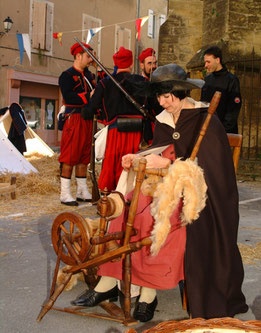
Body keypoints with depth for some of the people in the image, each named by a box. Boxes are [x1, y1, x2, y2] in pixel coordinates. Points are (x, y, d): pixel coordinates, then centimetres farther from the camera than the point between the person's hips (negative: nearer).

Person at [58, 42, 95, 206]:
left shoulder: (89, 74, 18)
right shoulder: (67, 76, -7)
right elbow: (68, 97, -19)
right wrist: (88, 97, -20)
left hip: (88, 120, 8)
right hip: (74, 119, -8)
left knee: (84, 156, 11)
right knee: (70, 157, -6)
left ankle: (83, 192, 19)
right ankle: (65, 194, 0)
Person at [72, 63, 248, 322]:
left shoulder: (205, 121, -7)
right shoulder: (163, 120, 13)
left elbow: (205, 164, -13)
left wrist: (167, 163, -19)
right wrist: (139, 159, -3)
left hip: (195, 191, -6)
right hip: (166, 184, 6)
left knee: (153, 218, -33)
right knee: (125, 210, -20)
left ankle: (149, 293, -20)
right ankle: (108, 283, -17)